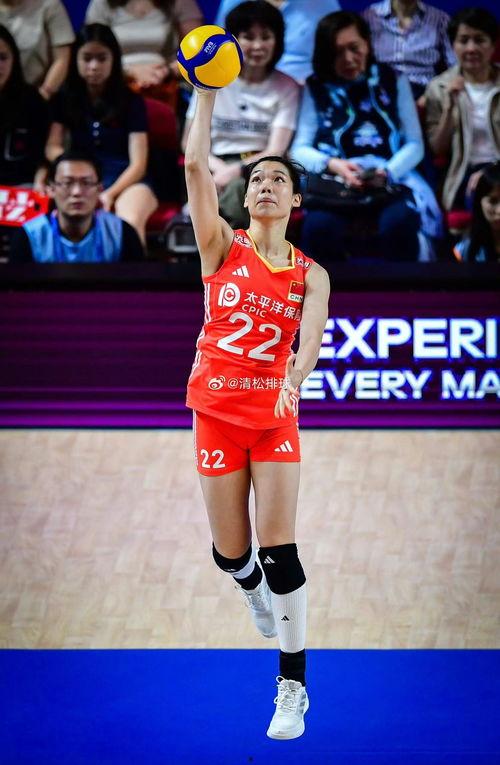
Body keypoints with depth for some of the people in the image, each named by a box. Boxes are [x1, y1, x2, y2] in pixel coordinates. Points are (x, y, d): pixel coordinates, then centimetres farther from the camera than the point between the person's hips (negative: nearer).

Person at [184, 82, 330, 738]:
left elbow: (311, 340, -15)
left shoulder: (311, 275, 3)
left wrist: (297, 375, -36)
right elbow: (196, 167, -11)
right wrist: (207, 91, -13)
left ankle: (293, 686, -1)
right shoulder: (224, 248, 1)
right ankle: (254, 592, 44)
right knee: (231, 552, 5)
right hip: (217, 408, 0)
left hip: (276, 413, 0)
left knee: (279, 547, -9)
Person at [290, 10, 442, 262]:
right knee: (320, 225, -35)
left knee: (399, 222, -35)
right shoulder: (315, 88, 11)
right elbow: (299, 150, 5)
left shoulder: (393, 81, 12)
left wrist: (386, 172, -14)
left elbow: (414, 144, 6)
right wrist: (333, 164, -17)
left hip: (390, 181, 0)